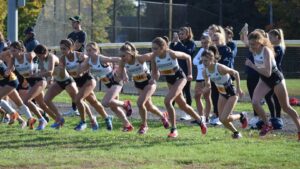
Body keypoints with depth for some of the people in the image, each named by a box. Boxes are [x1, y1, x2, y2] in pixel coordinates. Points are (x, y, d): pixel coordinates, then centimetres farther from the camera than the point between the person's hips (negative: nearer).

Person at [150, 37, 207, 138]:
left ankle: (174, 130, -14)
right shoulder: (154, 56, -15)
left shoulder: (171, 54, -27)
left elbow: (188, 57, -11)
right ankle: (200, 121, 40)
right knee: (182, 105, 16)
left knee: (167, 101, -23)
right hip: (170, 80, 6)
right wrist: (153, 79, -26)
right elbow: (154, 72, -3)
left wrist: (190, 73, -10)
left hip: (179, 78, -6)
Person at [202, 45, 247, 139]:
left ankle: (241, 116, 14)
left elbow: (236, 73, -17)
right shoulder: (205, 71, -9)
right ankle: (236, 132, 28)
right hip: (222, 94, 7)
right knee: (222, 119, 3)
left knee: (224, 119, -14)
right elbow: (207, 85, 4)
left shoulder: (220, 68, -29)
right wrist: (204, 90, -20)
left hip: (232, 93, -7)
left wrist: (238, 89, -14)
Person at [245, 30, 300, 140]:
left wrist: (252, 65, -34)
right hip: (264, 80, 6)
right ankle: (266, 125, 4)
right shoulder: (253, 50, -10)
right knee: (255, 102, -15)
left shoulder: (266, 51, -30)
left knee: (286, 107, 3)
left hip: (276, 79, -6)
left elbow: (267, 73, -35)